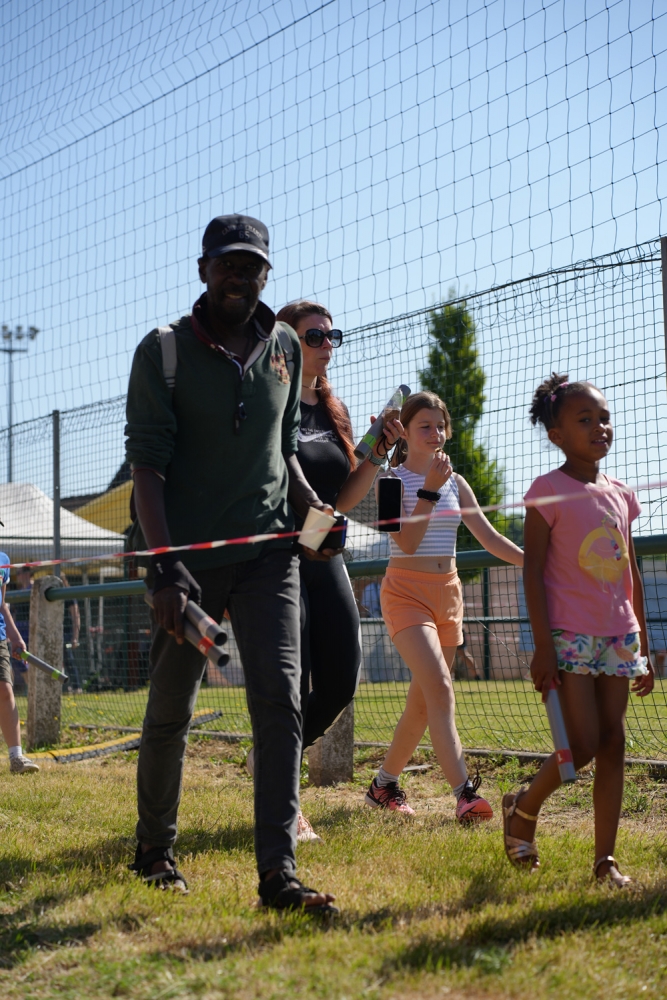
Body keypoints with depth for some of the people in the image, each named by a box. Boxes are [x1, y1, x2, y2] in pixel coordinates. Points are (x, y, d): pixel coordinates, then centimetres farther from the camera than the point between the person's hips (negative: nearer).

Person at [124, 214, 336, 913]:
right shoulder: (163, 351, -3)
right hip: (189, 558, -3)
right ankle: (154, 849, 29)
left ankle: (278, 873, -13)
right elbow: (147, 464, -10)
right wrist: (163, 564, -20)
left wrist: (309, 507, 3)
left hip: (267, 549, 3)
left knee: (279, 697, -12)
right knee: (170, 711, 8)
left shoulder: (285, 348, 11)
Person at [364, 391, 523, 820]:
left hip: (448, 592, 6)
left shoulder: (456, 483, 11)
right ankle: (465, 792, -29)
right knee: (439, 687, -22)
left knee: (422, 701, 9)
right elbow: (406, 541, -16)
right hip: (407, 590, -6)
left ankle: (384, 784, 24)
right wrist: (430, 490, -21)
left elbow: (491, 538, 10)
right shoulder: (393, 480, -4)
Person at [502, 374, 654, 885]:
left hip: (618, 636, 6)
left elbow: (632, 574, 16)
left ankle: (606, 860, 8)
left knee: (614, 744, 3)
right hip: (571, 634, -6)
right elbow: (532, 570, -8)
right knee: (583, 745, -10)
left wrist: (643, 647, 14)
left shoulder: (620, 494, 12)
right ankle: (523, 808, 16)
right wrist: (543, 647, -14)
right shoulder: (549, 490, -6)